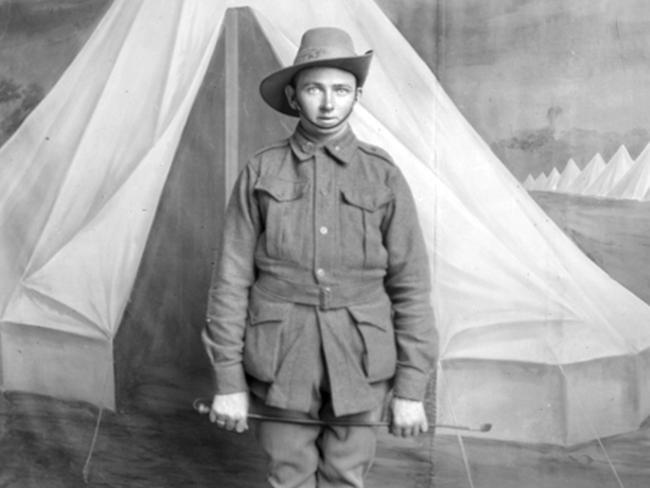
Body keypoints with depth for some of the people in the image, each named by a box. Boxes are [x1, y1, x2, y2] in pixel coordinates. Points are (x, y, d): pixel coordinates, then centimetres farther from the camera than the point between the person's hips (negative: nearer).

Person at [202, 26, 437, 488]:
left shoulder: (383, 176, -2)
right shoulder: (261, 172, -2)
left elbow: (410, 286, -1)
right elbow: (232, 280, -1)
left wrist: (411, 388, -2)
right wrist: (228, 380, -2)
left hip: (358, 363, 0)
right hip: (282, 362, 0)